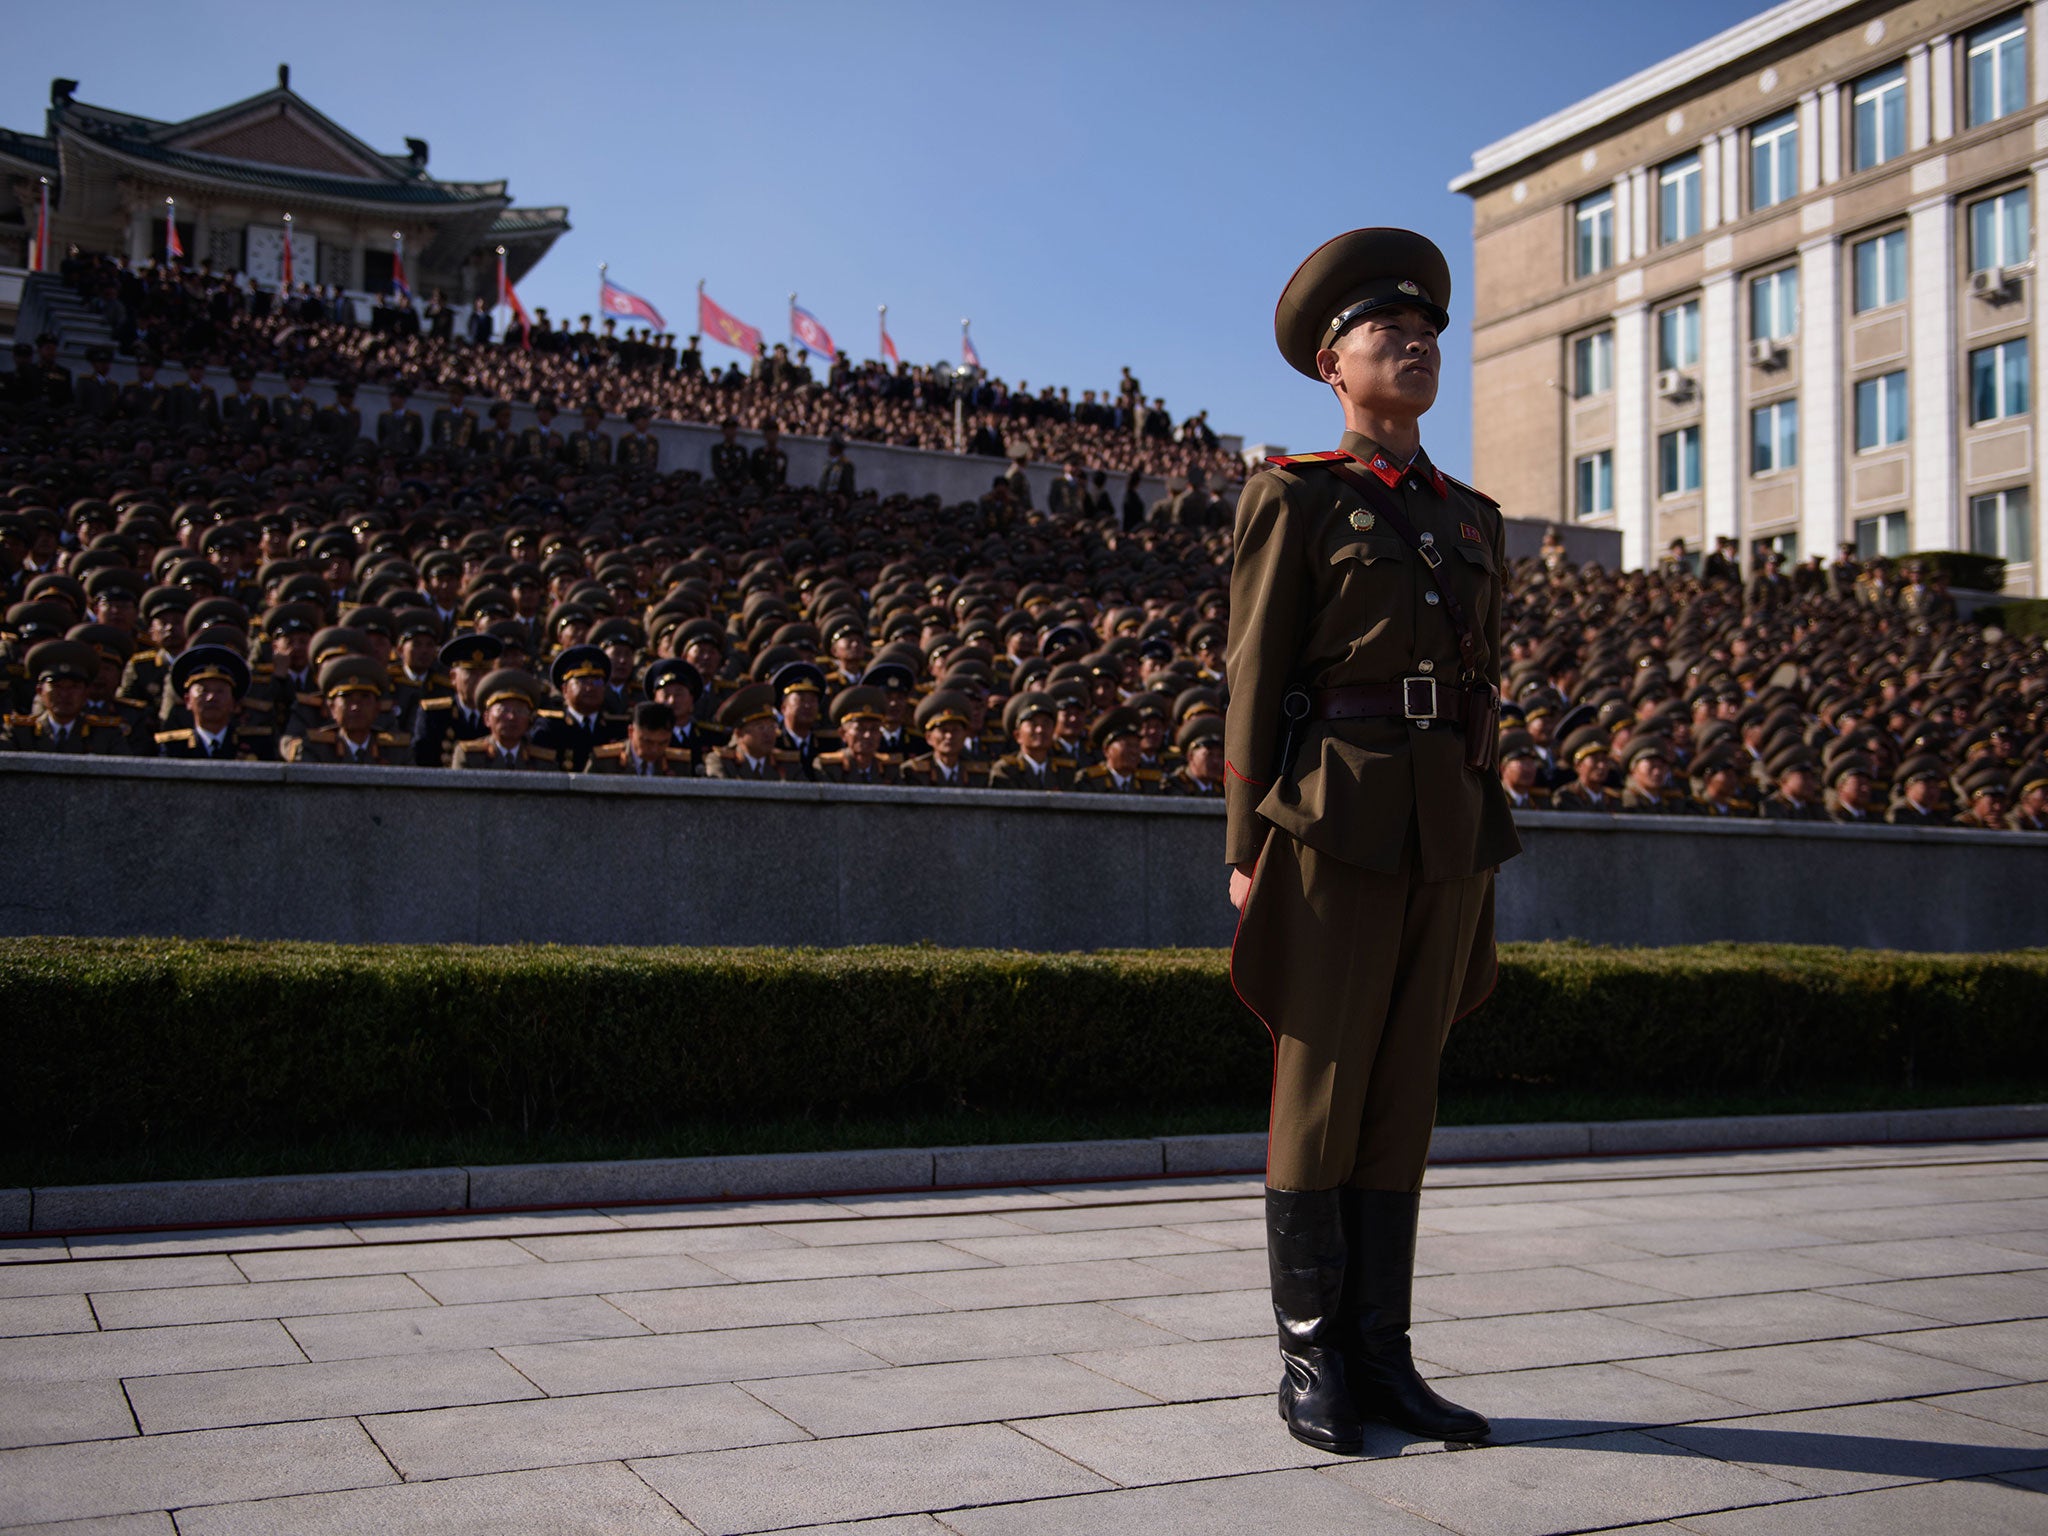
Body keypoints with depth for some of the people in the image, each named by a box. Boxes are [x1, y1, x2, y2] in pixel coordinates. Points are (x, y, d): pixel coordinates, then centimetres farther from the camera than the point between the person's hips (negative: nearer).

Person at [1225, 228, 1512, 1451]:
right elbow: (1255, 679, -4)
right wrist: (1248, 848, -9)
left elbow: (1482, 692, 19)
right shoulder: (1292, 500, 0)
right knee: (1320, 1089, 0)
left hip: (1448, 830, 6)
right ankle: (1312, 1360, 10)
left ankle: (1381, 1355, 15)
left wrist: (1484, 850, 15)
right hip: (1335, 821, -5)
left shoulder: (1473, 521, 18)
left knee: (1401, 1091, 8)